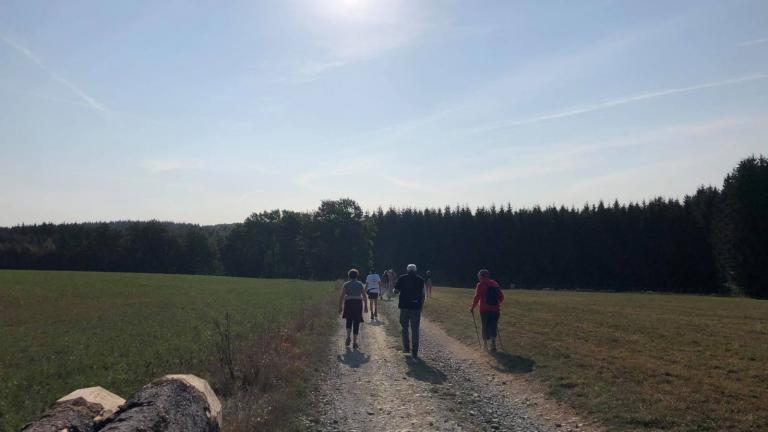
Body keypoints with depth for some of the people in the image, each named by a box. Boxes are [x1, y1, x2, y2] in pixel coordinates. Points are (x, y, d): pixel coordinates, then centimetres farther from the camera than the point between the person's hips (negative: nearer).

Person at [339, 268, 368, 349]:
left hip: (348, 304, 0)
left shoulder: (346, 284, 2)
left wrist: (340, 307, -1)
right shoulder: (360, 284, 6)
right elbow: (364, 297, 2)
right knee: (356, 323, 6)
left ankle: (348, 337, 0)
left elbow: (342, 296, -4)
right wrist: (366, 307, 9)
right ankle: (355, 342, 3)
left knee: (349, 321, 20)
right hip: (358, 304, 0)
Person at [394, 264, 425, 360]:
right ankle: (414, 353, 0)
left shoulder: (402, 278, 1)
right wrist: (421, 307, 8)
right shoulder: (420, 280, 2)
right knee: (415, 330, 4)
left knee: (405, 328, 19)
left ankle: (406, 348, 24)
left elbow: (396, 291, 4)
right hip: (416, 307, 0)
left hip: (404, 306, 0)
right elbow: (422, 295, 1)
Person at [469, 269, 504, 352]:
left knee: (485, 327, 10)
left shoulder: (480, 284, -6)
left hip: (485, 310, -3)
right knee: (493, 326, 7)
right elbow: (501, 297, 11)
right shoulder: (495, 283, 8)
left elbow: (477, 297, -12)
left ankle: (485, 344, 17)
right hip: (495, 309, 3)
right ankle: (493, 343, -9)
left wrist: (472, 308, -1)